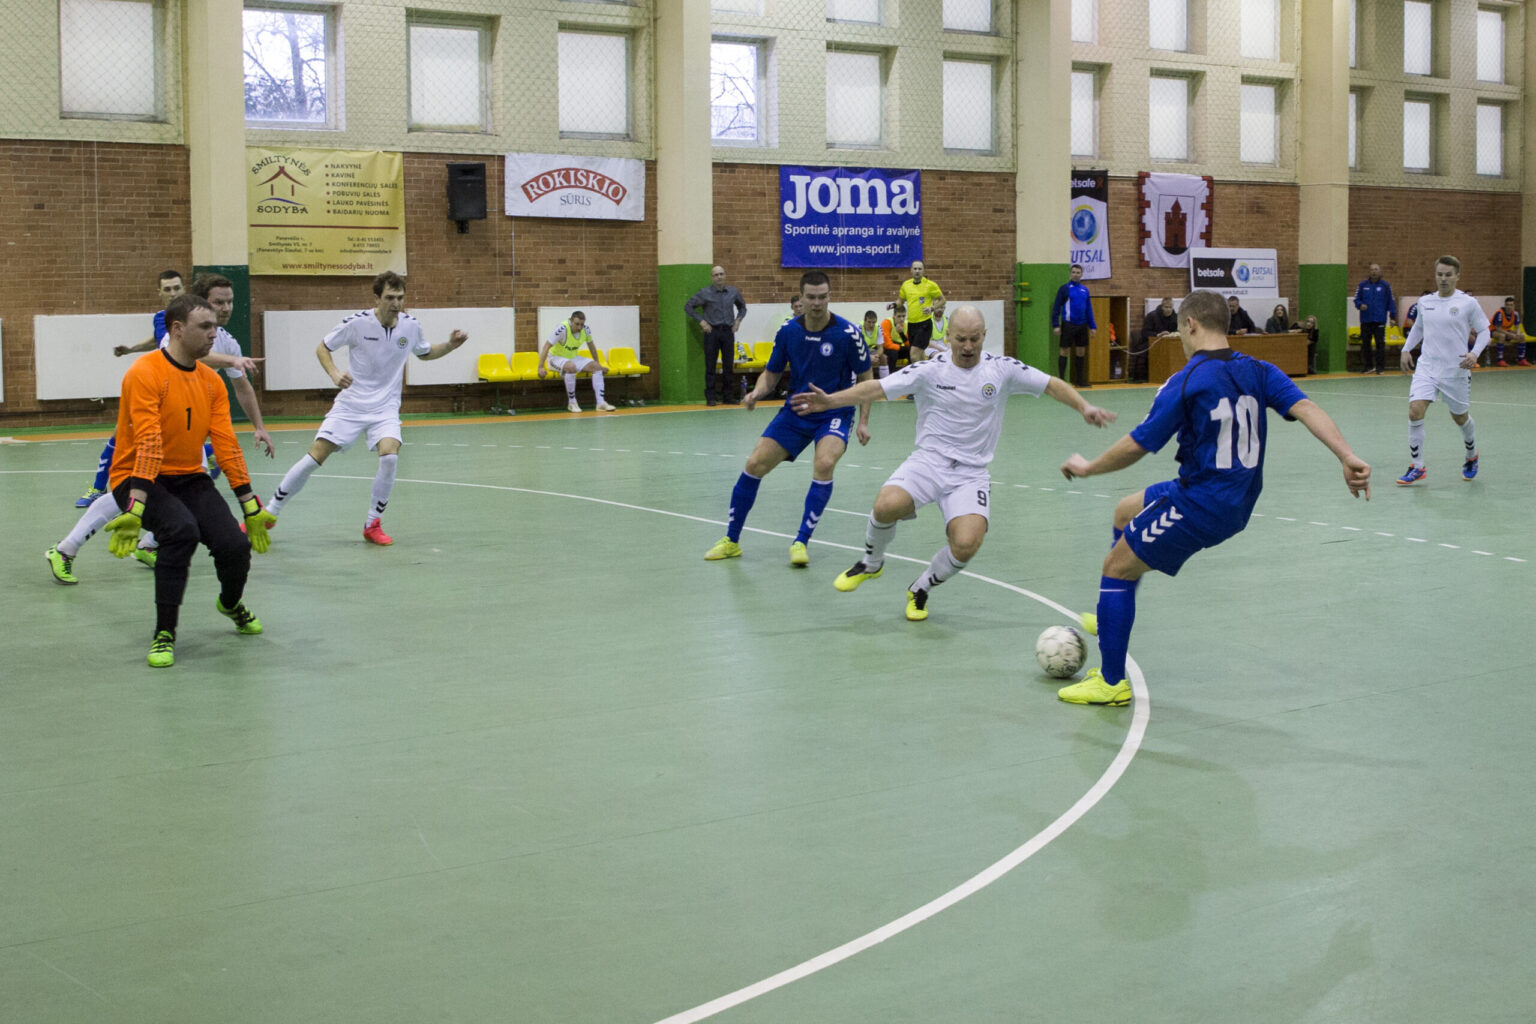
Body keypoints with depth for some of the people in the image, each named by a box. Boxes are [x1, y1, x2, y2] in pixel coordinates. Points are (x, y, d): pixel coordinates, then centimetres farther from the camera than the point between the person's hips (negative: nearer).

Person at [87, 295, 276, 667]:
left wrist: (251, 507, -1)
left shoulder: (212, 381, 3)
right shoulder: (145, 373, -16)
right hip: (139, 478, -5)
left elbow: (227, 445, 2)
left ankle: (231, 603, 24)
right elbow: (148, 445, -25)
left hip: (189, 478, 5)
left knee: (235, 545, -13)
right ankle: (165, 634, -17)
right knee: (182, 529, -33)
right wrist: (135, 508, -30)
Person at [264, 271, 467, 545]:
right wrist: (334, 374, -17)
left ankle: (373, 524, -6)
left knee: (390, 456, -24)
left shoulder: (411, 325, -3)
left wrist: (450, 345, 0)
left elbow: (425, 353, 18)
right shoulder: (357, 322, -12)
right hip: (350, 404, -2)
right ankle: (269, 514, 9)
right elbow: (322, 348, 0)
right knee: (314, 458, -8)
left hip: (385, 407, 2)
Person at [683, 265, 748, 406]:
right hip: (712, 331, -3)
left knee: (729, 365, 5)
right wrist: (701, 321, -4)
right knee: (711, 365, -3)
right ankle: (710, 397, 1)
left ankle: (727, 395, 14)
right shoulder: (705, 293, -2)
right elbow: (688, 306, 2)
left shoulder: (733, 292, 8)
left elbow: (742, 306, 25)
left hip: (728, 331, 3)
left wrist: (738, 320, 9)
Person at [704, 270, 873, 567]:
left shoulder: (847, 333, -14)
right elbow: (771, 375, 6)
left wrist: (863, 422, -8)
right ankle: (731, 540, 11)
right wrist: (756, 393, -15)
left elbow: (865, 378, -2)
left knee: (824, 464, -31)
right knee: (754, 465, -6)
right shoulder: (788, 332, -4)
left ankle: (801, 542, -17)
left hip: (834, 413, -3)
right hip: (795, 411, 3)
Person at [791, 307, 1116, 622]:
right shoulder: (930, 370, -3)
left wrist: (1084, 408, -13)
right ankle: (871, 563, 5)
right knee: (886, 506, -31)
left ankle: (920, 590, 9)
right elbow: (877, 388, -8)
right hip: (929, 460, 0)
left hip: (971, 473, 1)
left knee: (966, 545, -24)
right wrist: (830, 400, -20)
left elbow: (1053, 385, 4)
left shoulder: (1002, 369, -1)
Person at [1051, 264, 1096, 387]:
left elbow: (1089, 309, 15)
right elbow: (1056, 307, -5)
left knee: (1081, 352, 8)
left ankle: (1080, 380, 15)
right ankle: (1061, 379, 2)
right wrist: (1055, 325, -12)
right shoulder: (1064, 288, -4)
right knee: (1064, 351, -2)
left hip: (1082, 325, 5)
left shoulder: (1085, 289, 10)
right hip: (1068, 325, -5)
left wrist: (1092, 326, 11)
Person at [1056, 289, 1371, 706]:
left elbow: (1136, 445, -14)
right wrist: (1348, 457, -21)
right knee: (1124, 512, 28)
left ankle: (1112, 683, 10)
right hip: (1238, 504, 8)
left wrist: (1087, 467, 2)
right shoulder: (1258, 371, 1)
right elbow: (1306, 409, -13)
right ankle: (1113, 618, 39)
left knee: (1116, 568, 6)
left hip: (1199, 506, -8)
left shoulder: (1186, 382, -17)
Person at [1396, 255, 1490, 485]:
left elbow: (1483, 331, 0)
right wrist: (1406, 349, 11)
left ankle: (1472, 456, 43)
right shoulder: (1424, 302, 5)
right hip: (1426, 368, 2)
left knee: (1460, 417, 13)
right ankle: (1417, 467, -8)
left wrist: (1474, 353, -17)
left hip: (1456, 371, -2)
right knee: (1415, 412, -16)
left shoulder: (1468, 303, -6)